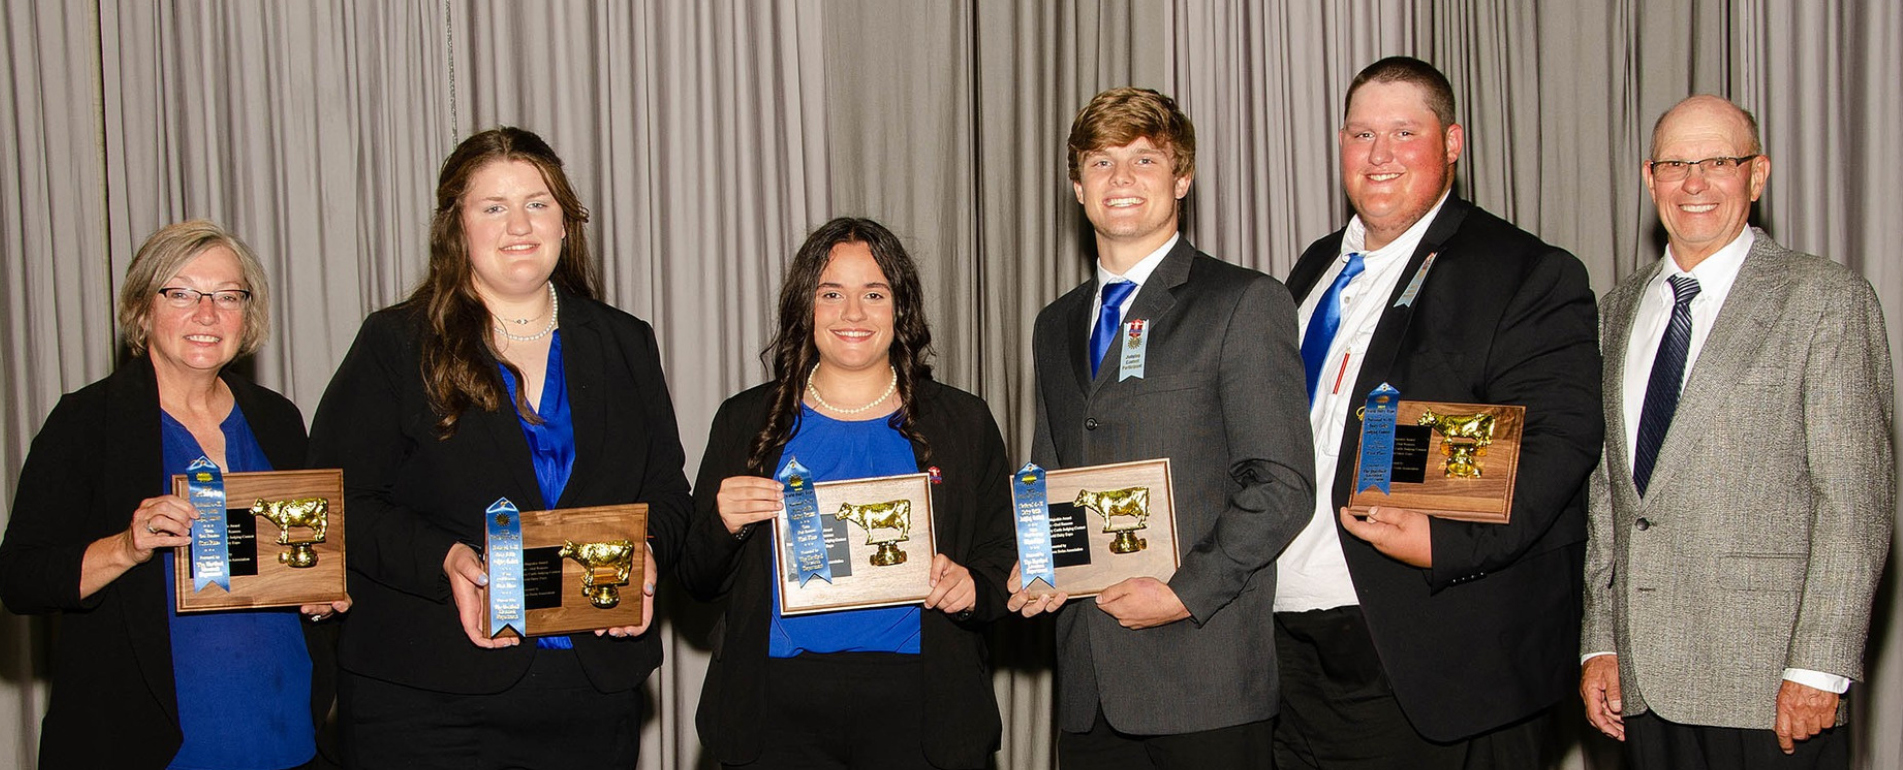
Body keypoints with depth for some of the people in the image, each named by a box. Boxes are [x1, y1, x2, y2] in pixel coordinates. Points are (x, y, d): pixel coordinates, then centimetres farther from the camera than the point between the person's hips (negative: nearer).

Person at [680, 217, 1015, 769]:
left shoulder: (963, 422, 7)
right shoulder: (747, 422, 9)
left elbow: (1007, 566, 8)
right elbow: (698, 581, 11)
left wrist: (970, 588, -13)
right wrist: (722, 524, -9)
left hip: (914, 710, 0)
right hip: (777, 709, 1)